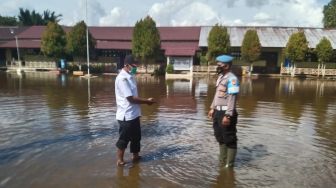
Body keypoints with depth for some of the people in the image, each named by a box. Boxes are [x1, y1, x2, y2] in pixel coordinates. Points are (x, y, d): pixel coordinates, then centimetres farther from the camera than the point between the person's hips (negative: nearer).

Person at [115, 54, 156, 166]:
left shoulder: (130, 76, 10)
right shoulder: (122, 78, -20)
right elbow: (130, 98, -23)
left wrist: (145, 100, 5)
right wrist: (147, 101, -15)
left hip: (134, 114, 9)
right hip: (126, 115, -9)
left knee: (136, 137, 21)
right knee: (124, 139, 6)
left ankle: (136, 156, 37)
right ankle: (120, 160, 22)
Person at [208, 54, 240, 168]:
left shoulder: (231, 79, -17)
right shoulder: (220, 77, 12)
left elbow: (232, 98, -22)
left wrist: (228, 115, -25)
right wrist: (212, 108, 19)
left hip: (226, 113, -10)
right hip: (218, 112, 10)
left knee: (229, 139, 4)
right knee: (220, 138, 19)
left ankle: (229, 164, 19)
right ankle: (222, 162, 35)